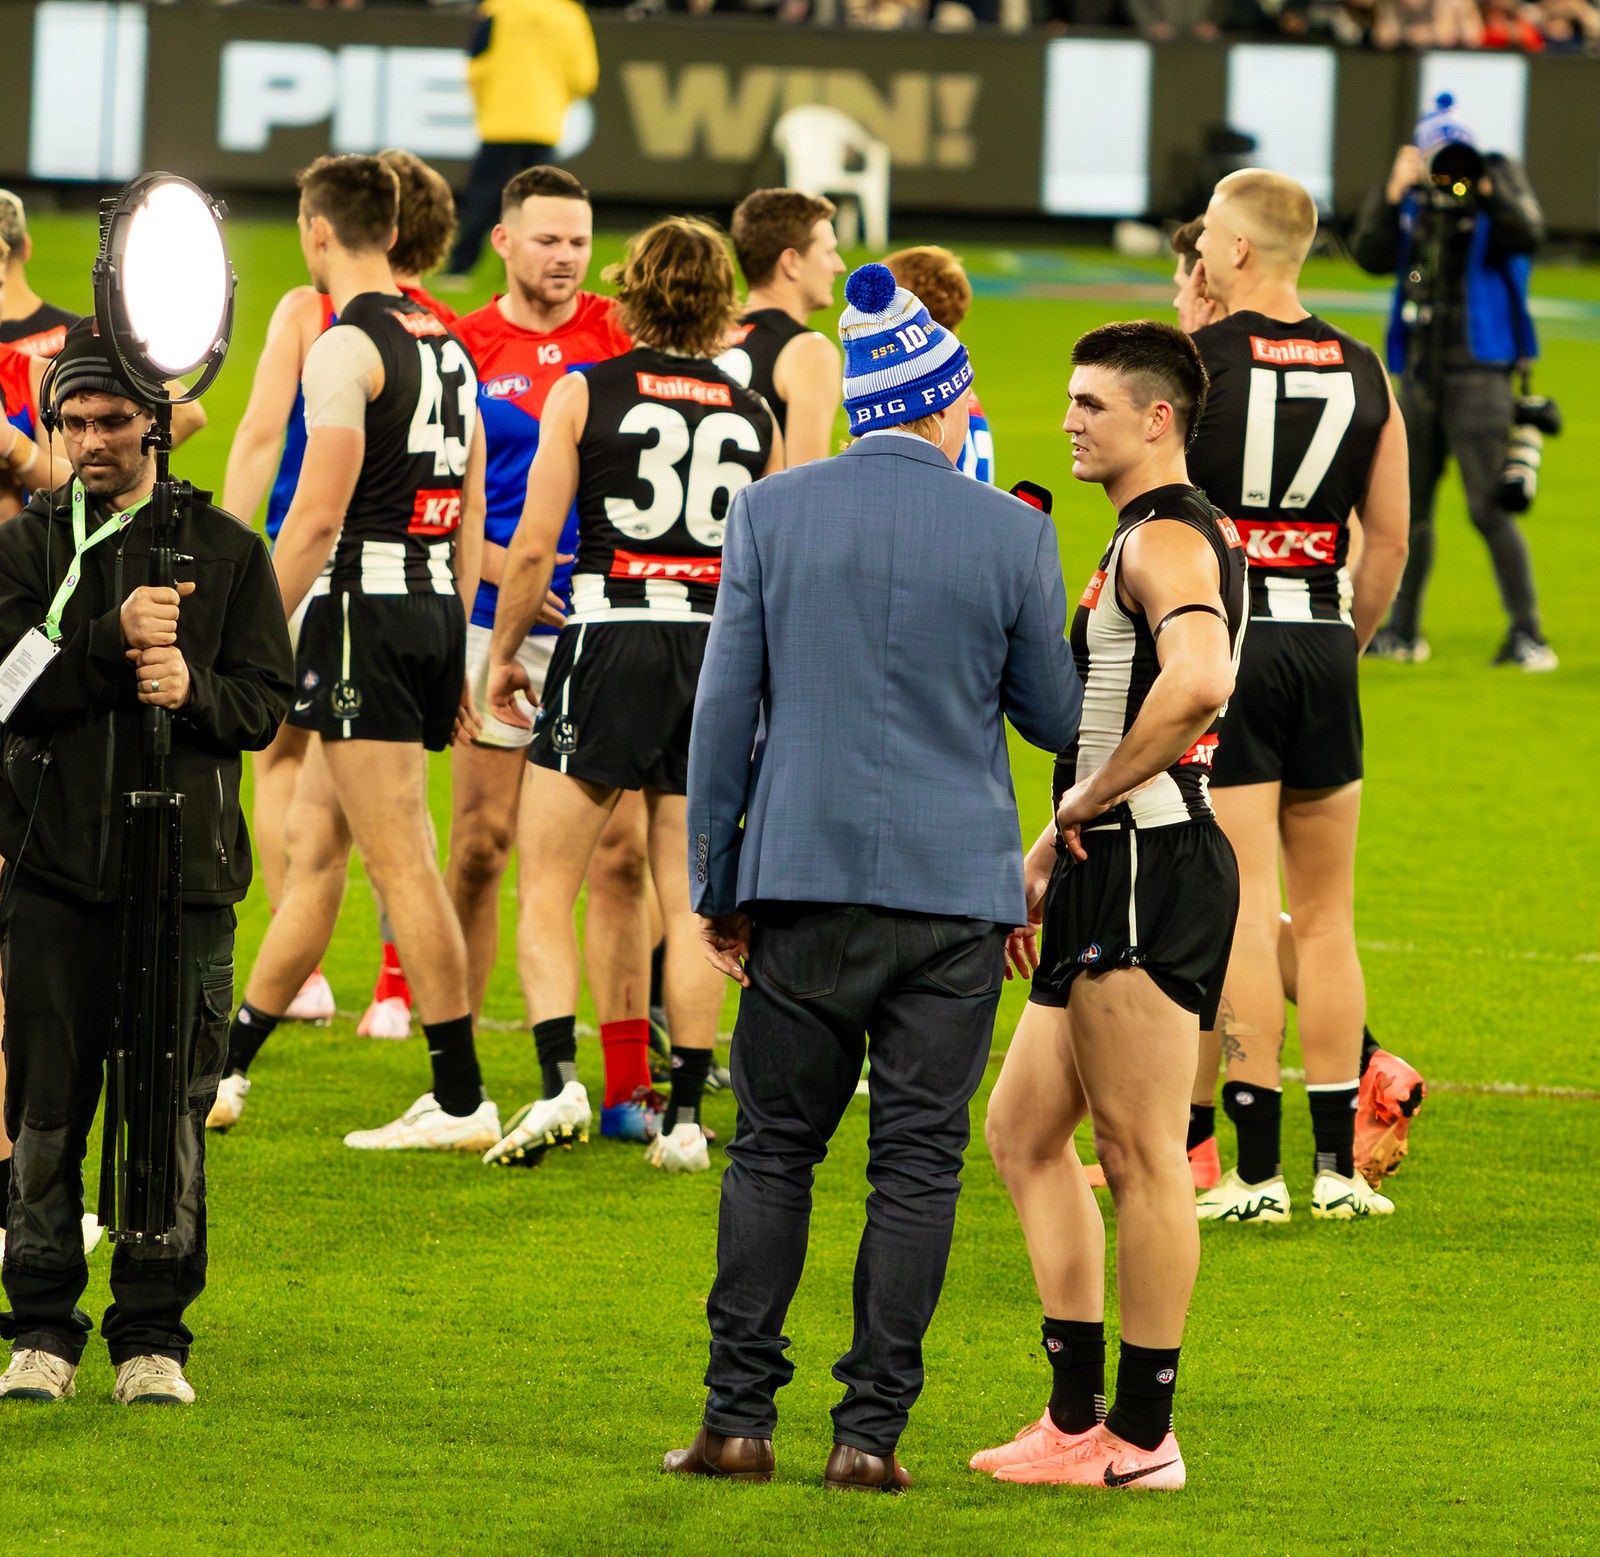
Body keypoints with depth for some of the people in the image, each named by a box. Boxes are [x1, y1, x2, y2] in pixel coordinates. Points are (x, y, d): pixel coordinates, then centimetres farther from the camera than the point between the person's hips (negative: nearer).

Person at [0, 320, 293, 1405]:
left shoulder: (225, 550, 8)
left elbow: (266, 702, 5)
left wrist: (193, 687, -15)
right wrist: (111, 639, -20)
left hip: (187, 867, 0)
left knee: (173, 1113, -1)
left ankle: (153, 1334, 7)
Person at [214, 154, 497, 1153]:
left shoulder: (347, 348, -11)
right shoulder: (446, 344, 15)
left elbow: (317, 516, -17)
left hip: (367, 613, -9)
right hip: (435, 611, 9)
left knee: (403, 863, -7)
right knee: (314, 845, 15)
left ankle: (462, 1100, -8)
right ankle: (227, 1070, 22)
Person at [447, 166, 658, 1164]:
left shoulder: (624, 334, 5)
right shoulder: (464, 349, 2)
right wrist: (499, 565, -12)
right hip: (503, 627, -1)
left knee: (622, 850, 0)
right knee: (481, 848, 1)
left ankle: (625, 1083, 3)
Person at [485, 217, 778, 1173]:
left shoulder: (586, 393, 0)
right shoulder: (754, 415, 9)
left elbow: (533, 548, -3)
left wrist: (503, 655, 9)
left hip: (612, 637, -3)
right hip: (719, 647, 3)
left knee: (545, 886, 3)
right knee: (691, 900, 7)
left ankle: (561, 1080, -14)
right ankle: (685, 1117, 5)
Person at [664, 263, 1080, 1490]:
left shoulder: (770, 514, 0)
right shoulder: (1011, 535, -3)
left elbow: (725, 708, 1)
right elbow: (1057, 722, 6)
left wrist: (717, 886, 7)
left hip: (804, 881, 1)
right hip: (956, 884, -1)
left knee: (774, 1148, 8)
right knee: (917, 1163, 3)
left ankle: (740, 1419, 4)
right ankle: (870, 1431, 1)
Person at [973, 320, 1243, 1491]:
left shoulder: (1168, 540, -13)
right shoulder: (1148, 538, 21)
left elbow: (1194, 685, -33)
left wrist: (1090, 799, -21)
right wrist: (1049, 854, 24)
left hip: (1151, 869, -11)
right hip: (1113, 874, 11)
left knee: (1142, 1155, -6)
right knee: (1024, 1127, 14)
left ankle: (1143, 1436, -2)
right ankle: (1078, 1415, 16)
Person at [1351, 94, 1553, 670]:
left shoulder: (1499, 180, -2)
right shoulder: (1412, 202, 9)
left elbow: (1528, 232, -20)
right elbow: (1371, 255, -2)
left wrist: (1486, 188, -32)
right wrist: (1391, 195, -12)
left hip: (1477, 369, -6)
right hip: (1419, 373, 6)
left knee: (1488, 507, -13)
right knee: (1408, 507, 12)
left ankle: (1527, 633, -12)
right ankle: (1401, 630, 24)